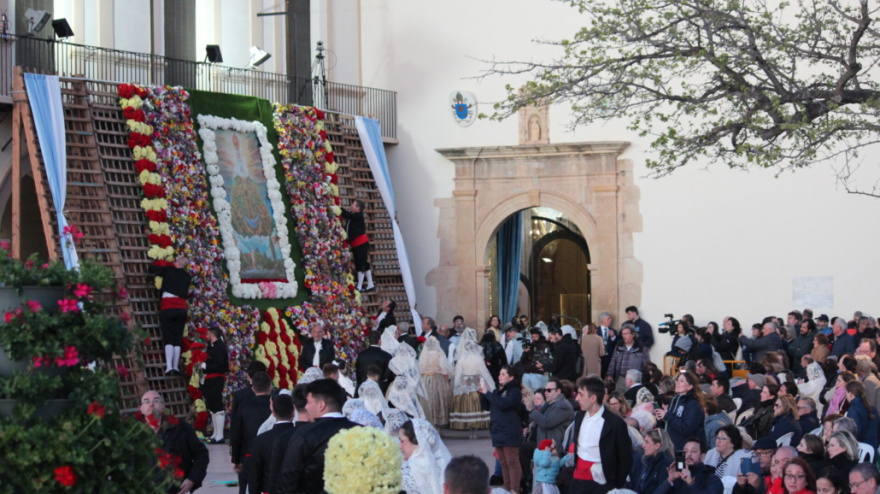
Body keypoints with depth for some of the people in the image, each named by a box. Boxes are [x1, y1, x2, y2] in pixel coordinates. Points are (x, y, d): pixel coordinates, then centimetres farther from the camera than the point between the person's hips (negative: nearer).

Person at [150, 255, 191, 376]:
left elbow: (152, 268, 8)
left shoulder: (168, 271, 0)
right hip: (182, 309, 3)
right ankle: (176, 367, 2)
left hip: (168, 307, -3)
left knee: (168, 339, -3)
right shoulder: (187, 277, 10)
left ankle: (169, 366, -13)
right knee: (178, 339, 7)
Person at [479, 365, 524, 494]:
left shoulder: (515, 392, -7)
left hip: (510, 433, -8)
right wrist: (482, 393, 2)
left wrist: (488, 392, -18)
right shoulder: (498, 391, 17)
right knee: (503, 463, 11)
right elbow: (486, 406, 18)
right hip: (498, 431, 8)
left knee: (512, 462, -8)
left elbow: (503, 404, -22)